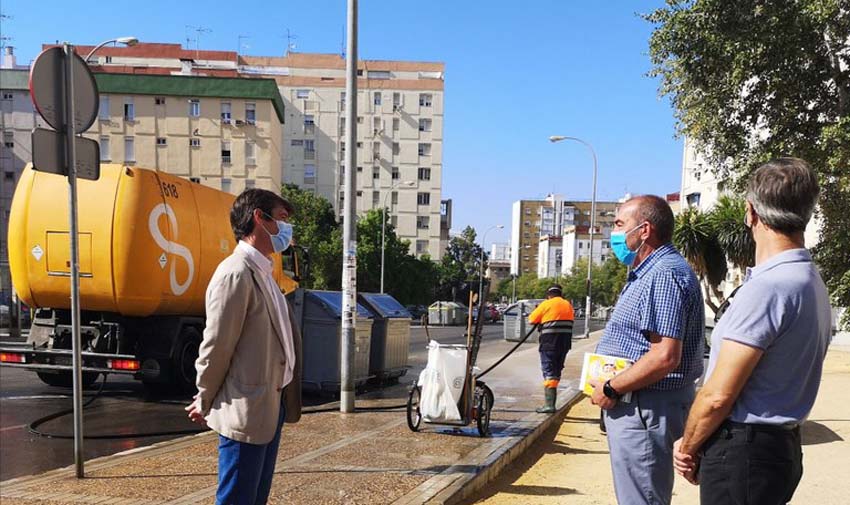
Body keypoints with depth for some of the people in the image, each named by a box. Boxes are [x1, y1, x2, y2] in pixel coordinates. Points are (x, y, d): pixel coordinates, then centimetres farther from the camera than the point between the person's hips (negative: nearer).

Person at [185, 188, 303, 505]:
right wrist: (205, 404, -5)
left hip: (270, 407, 9)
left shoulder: (262, 272, 13)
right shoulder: (237, 273, -19)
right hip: (245, 411, -9)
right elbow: (217, 346, -16)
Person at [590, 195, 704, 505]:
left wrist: (611, 389, -18)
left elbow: (665, 357, -27)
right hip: (634, 406, 11)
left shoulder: (665, 274, -19)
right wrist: (610, 386, 13)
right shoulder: (647, 273, 16)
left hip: (646, 407, -11)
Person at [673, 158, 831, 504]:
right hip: (782, 445, 9)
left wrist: (688, 447, -4)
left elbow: (718, 395, -21)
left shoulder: (767, 288, -22)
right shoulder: (812, 283, 9)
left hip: (742, 450, -9)